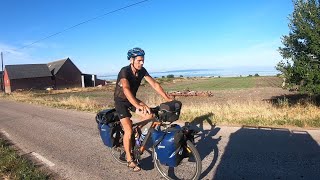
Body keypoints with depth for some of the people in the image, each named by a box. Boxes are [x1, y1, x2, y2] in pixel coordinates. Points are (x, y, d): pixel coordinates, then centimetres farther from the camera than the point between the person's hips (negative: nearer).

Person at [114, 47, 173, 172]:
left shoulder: (142, 71, -11)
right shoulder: (124, 71, -29)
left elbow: (154, 84, -14)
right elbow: (126, 90, -45)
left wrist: (168, 99, -22)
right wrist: (138, 105, -59)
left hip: (132, 99, 6)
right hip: (121, 101, -5)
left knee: (149, 116, -16)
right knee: (129, 131, -14)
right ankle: (129, 160, 2)